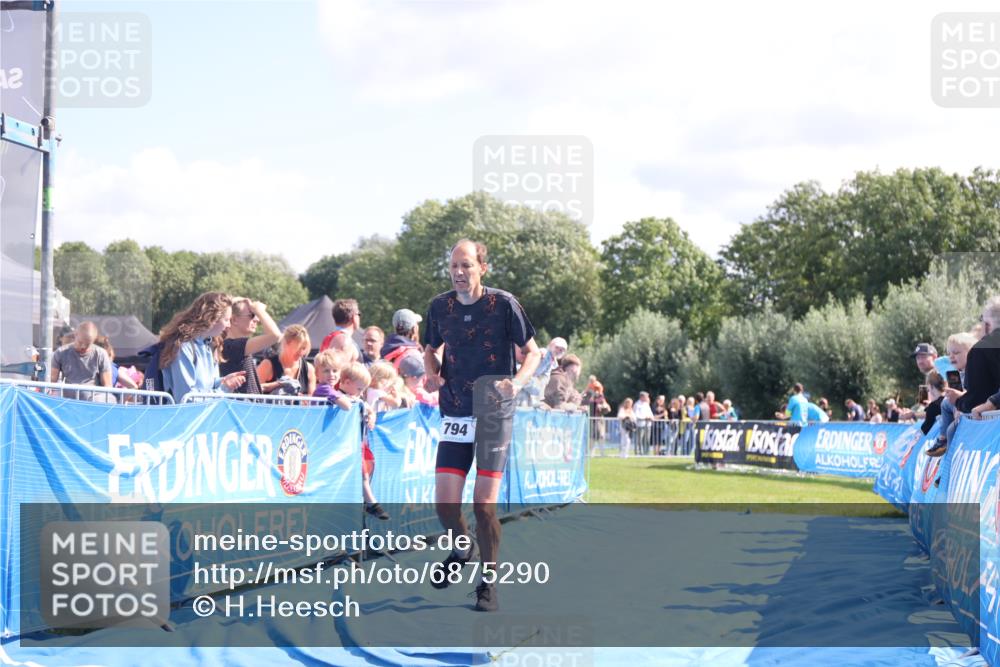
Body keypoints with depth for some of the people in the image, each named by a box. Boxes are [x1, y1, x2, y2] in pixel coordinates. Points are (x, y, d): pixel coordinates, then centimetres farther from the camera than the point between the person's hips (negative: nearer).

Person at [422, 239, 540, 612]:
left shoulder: (503, 304, -7)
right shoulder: (440, 307, 3)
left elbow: (532, 352, 1)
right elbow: (431, 350, 19)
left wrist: (517, 382, -18)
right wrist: (433, 374, -3)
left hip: (494, 415, -3)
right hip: (454, 416, 3)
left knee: (484, 504, -6)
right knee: (444, 503, -2)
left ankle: (488, 586, 10)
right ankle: (461, 549, 31)